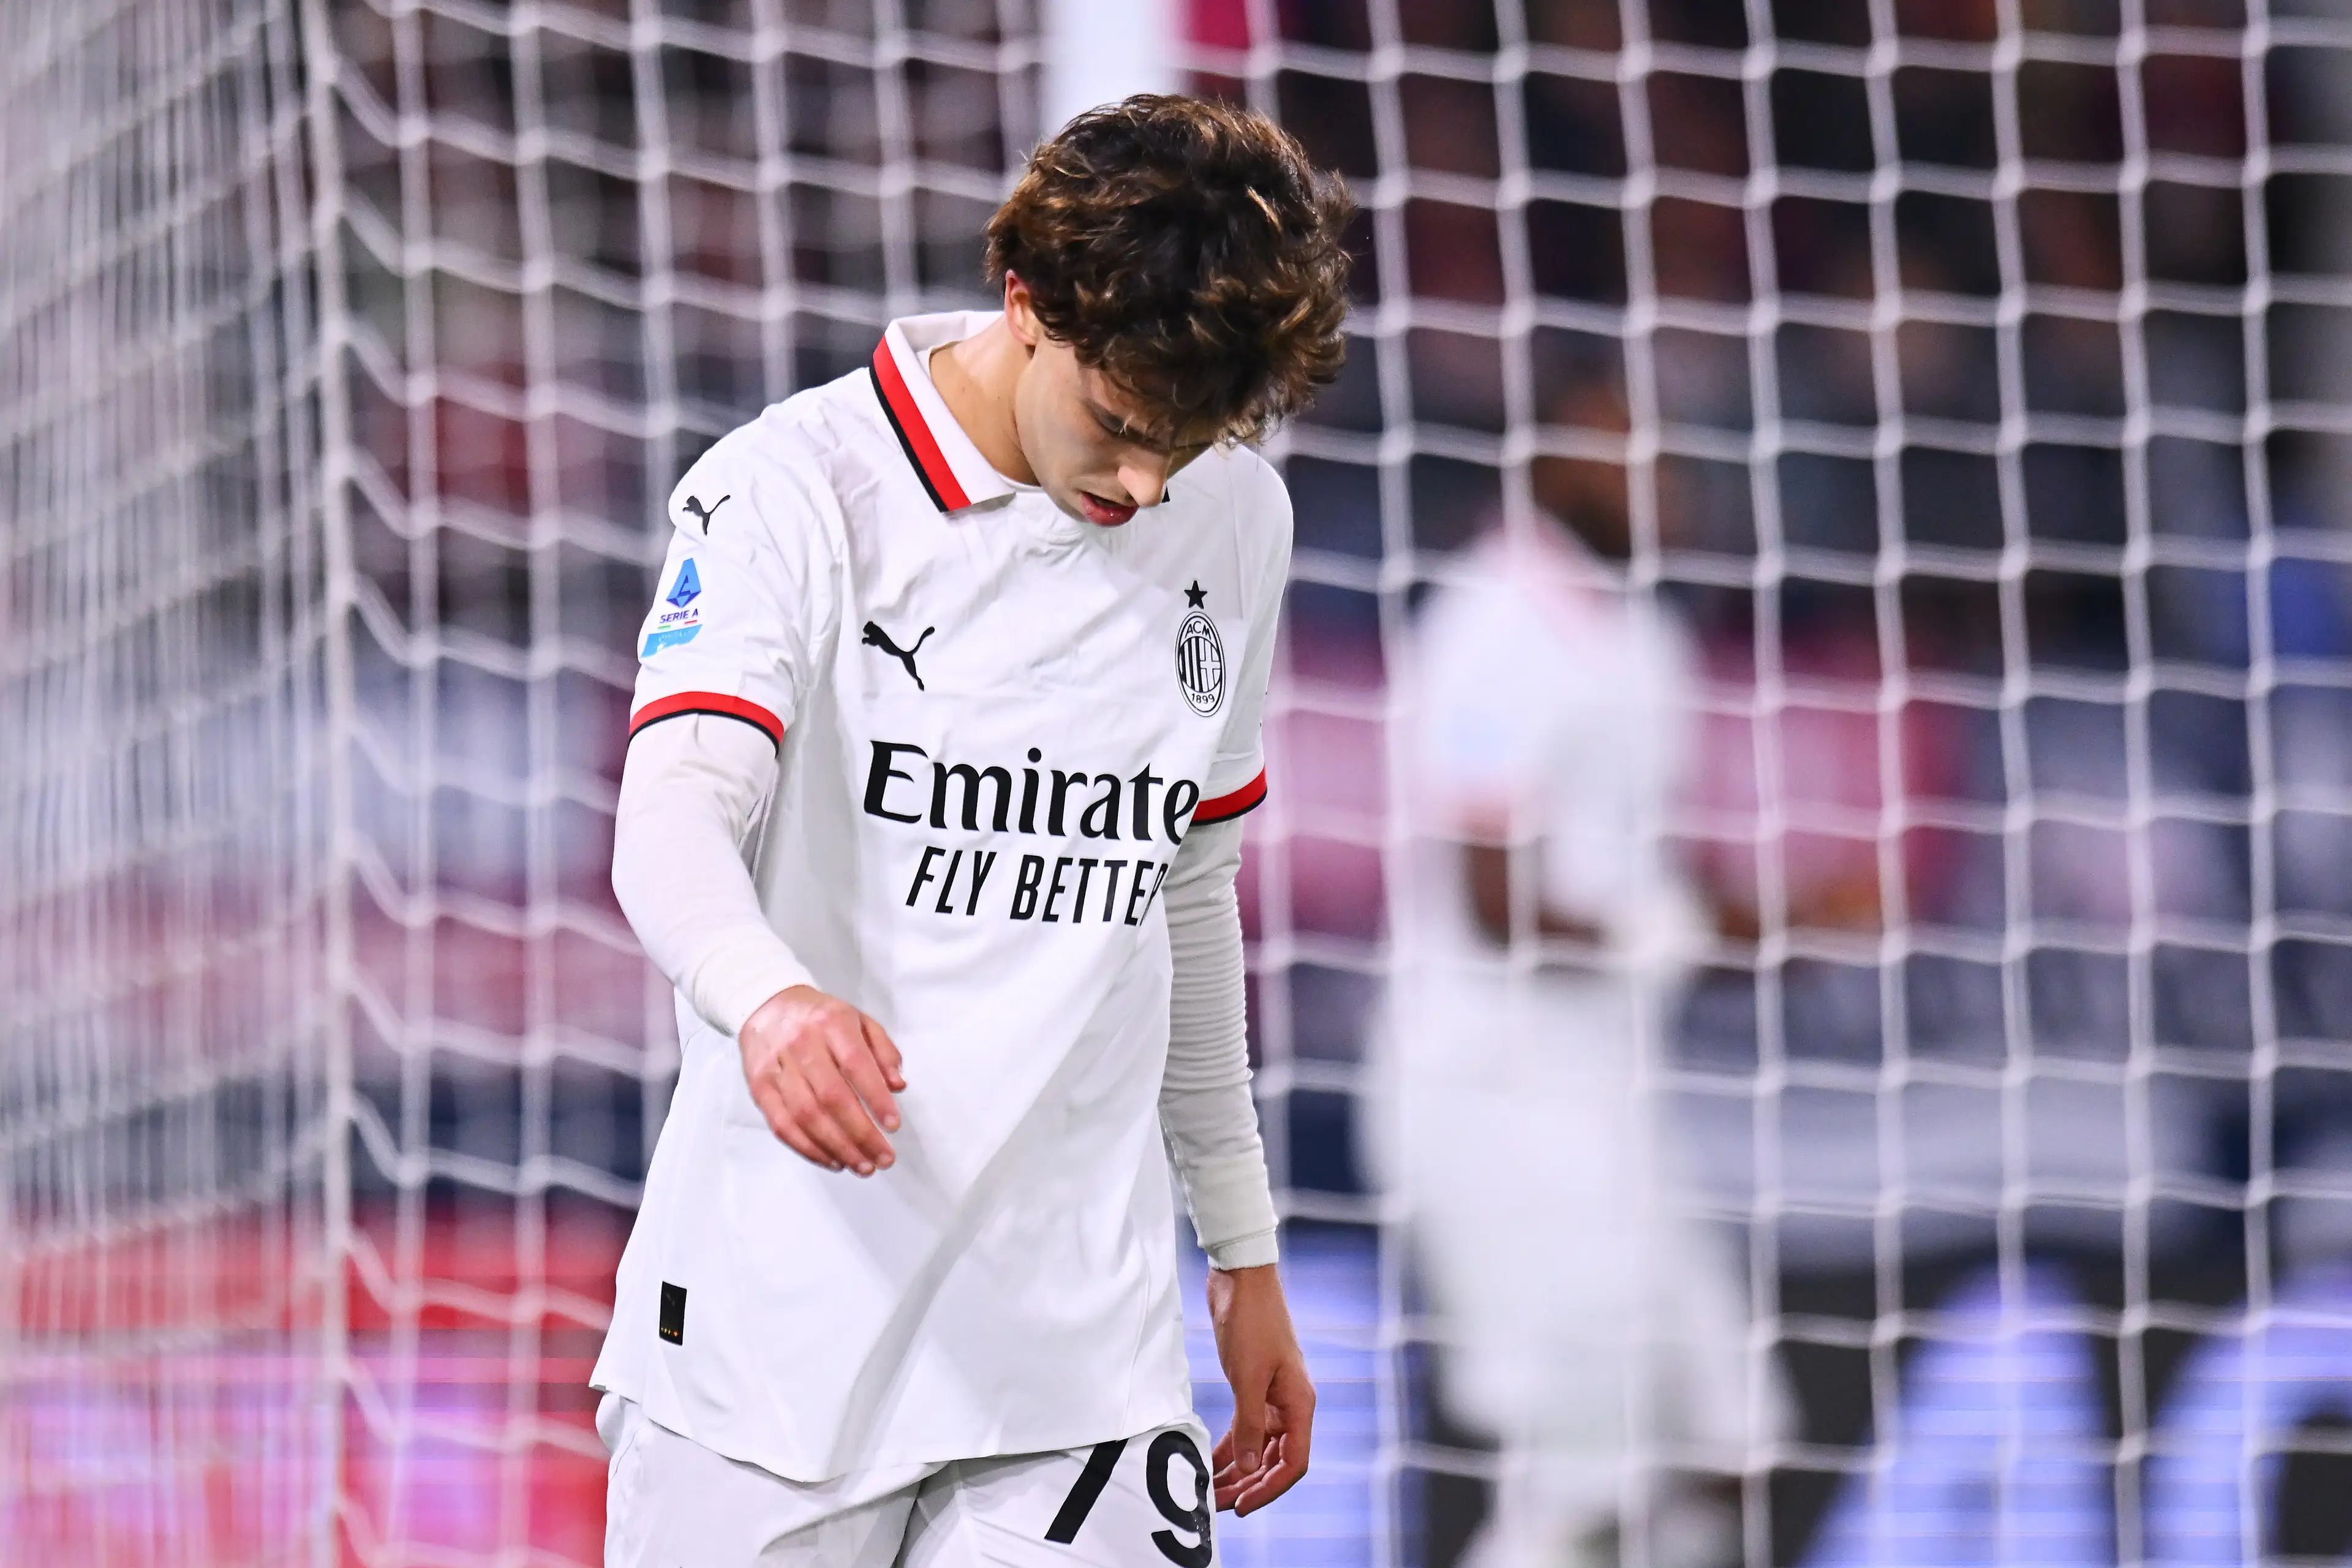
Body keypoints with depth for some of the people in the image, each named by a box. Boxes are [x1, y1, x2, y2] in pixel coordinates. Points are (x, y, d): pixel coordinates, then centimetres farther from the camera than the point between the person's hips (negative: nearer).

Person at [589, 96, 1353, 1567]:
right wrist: (771, 999, -43)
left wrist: (1245, 1253, 24)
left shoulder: (1236, 525, 10)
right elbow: (672, 820, -21)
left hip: (1084, 1338, 3)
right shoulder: (794, 492, -7)